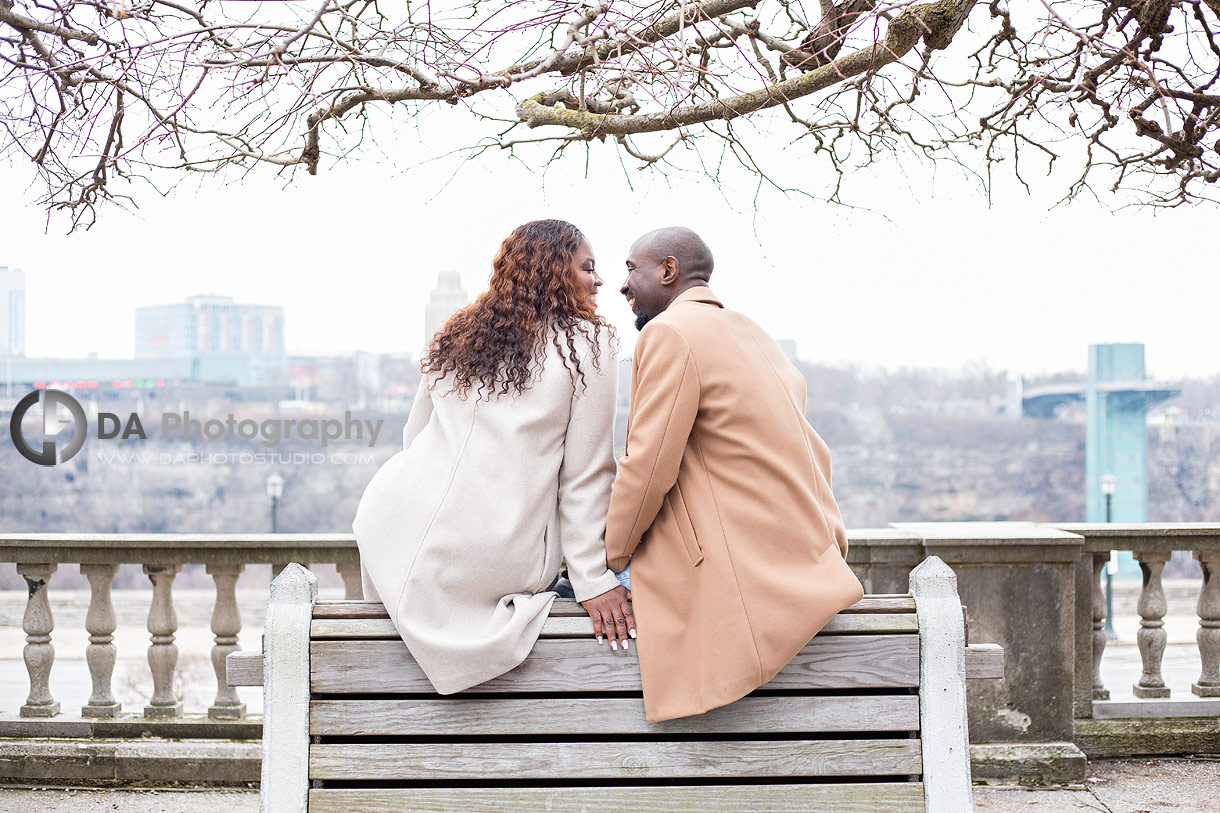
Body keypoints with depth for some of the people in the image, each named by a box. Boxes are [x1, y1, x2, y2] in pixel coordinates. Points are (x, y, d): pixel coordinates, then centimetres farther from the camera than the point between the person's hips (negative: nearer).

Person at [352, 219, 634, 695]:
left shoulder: (455, 335, 13)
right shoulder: (589, 344, -2)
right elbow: (585, 474, -3)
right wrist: (593, 580, 0)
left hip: (401, 530, 3)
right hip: (502, 563, -2)